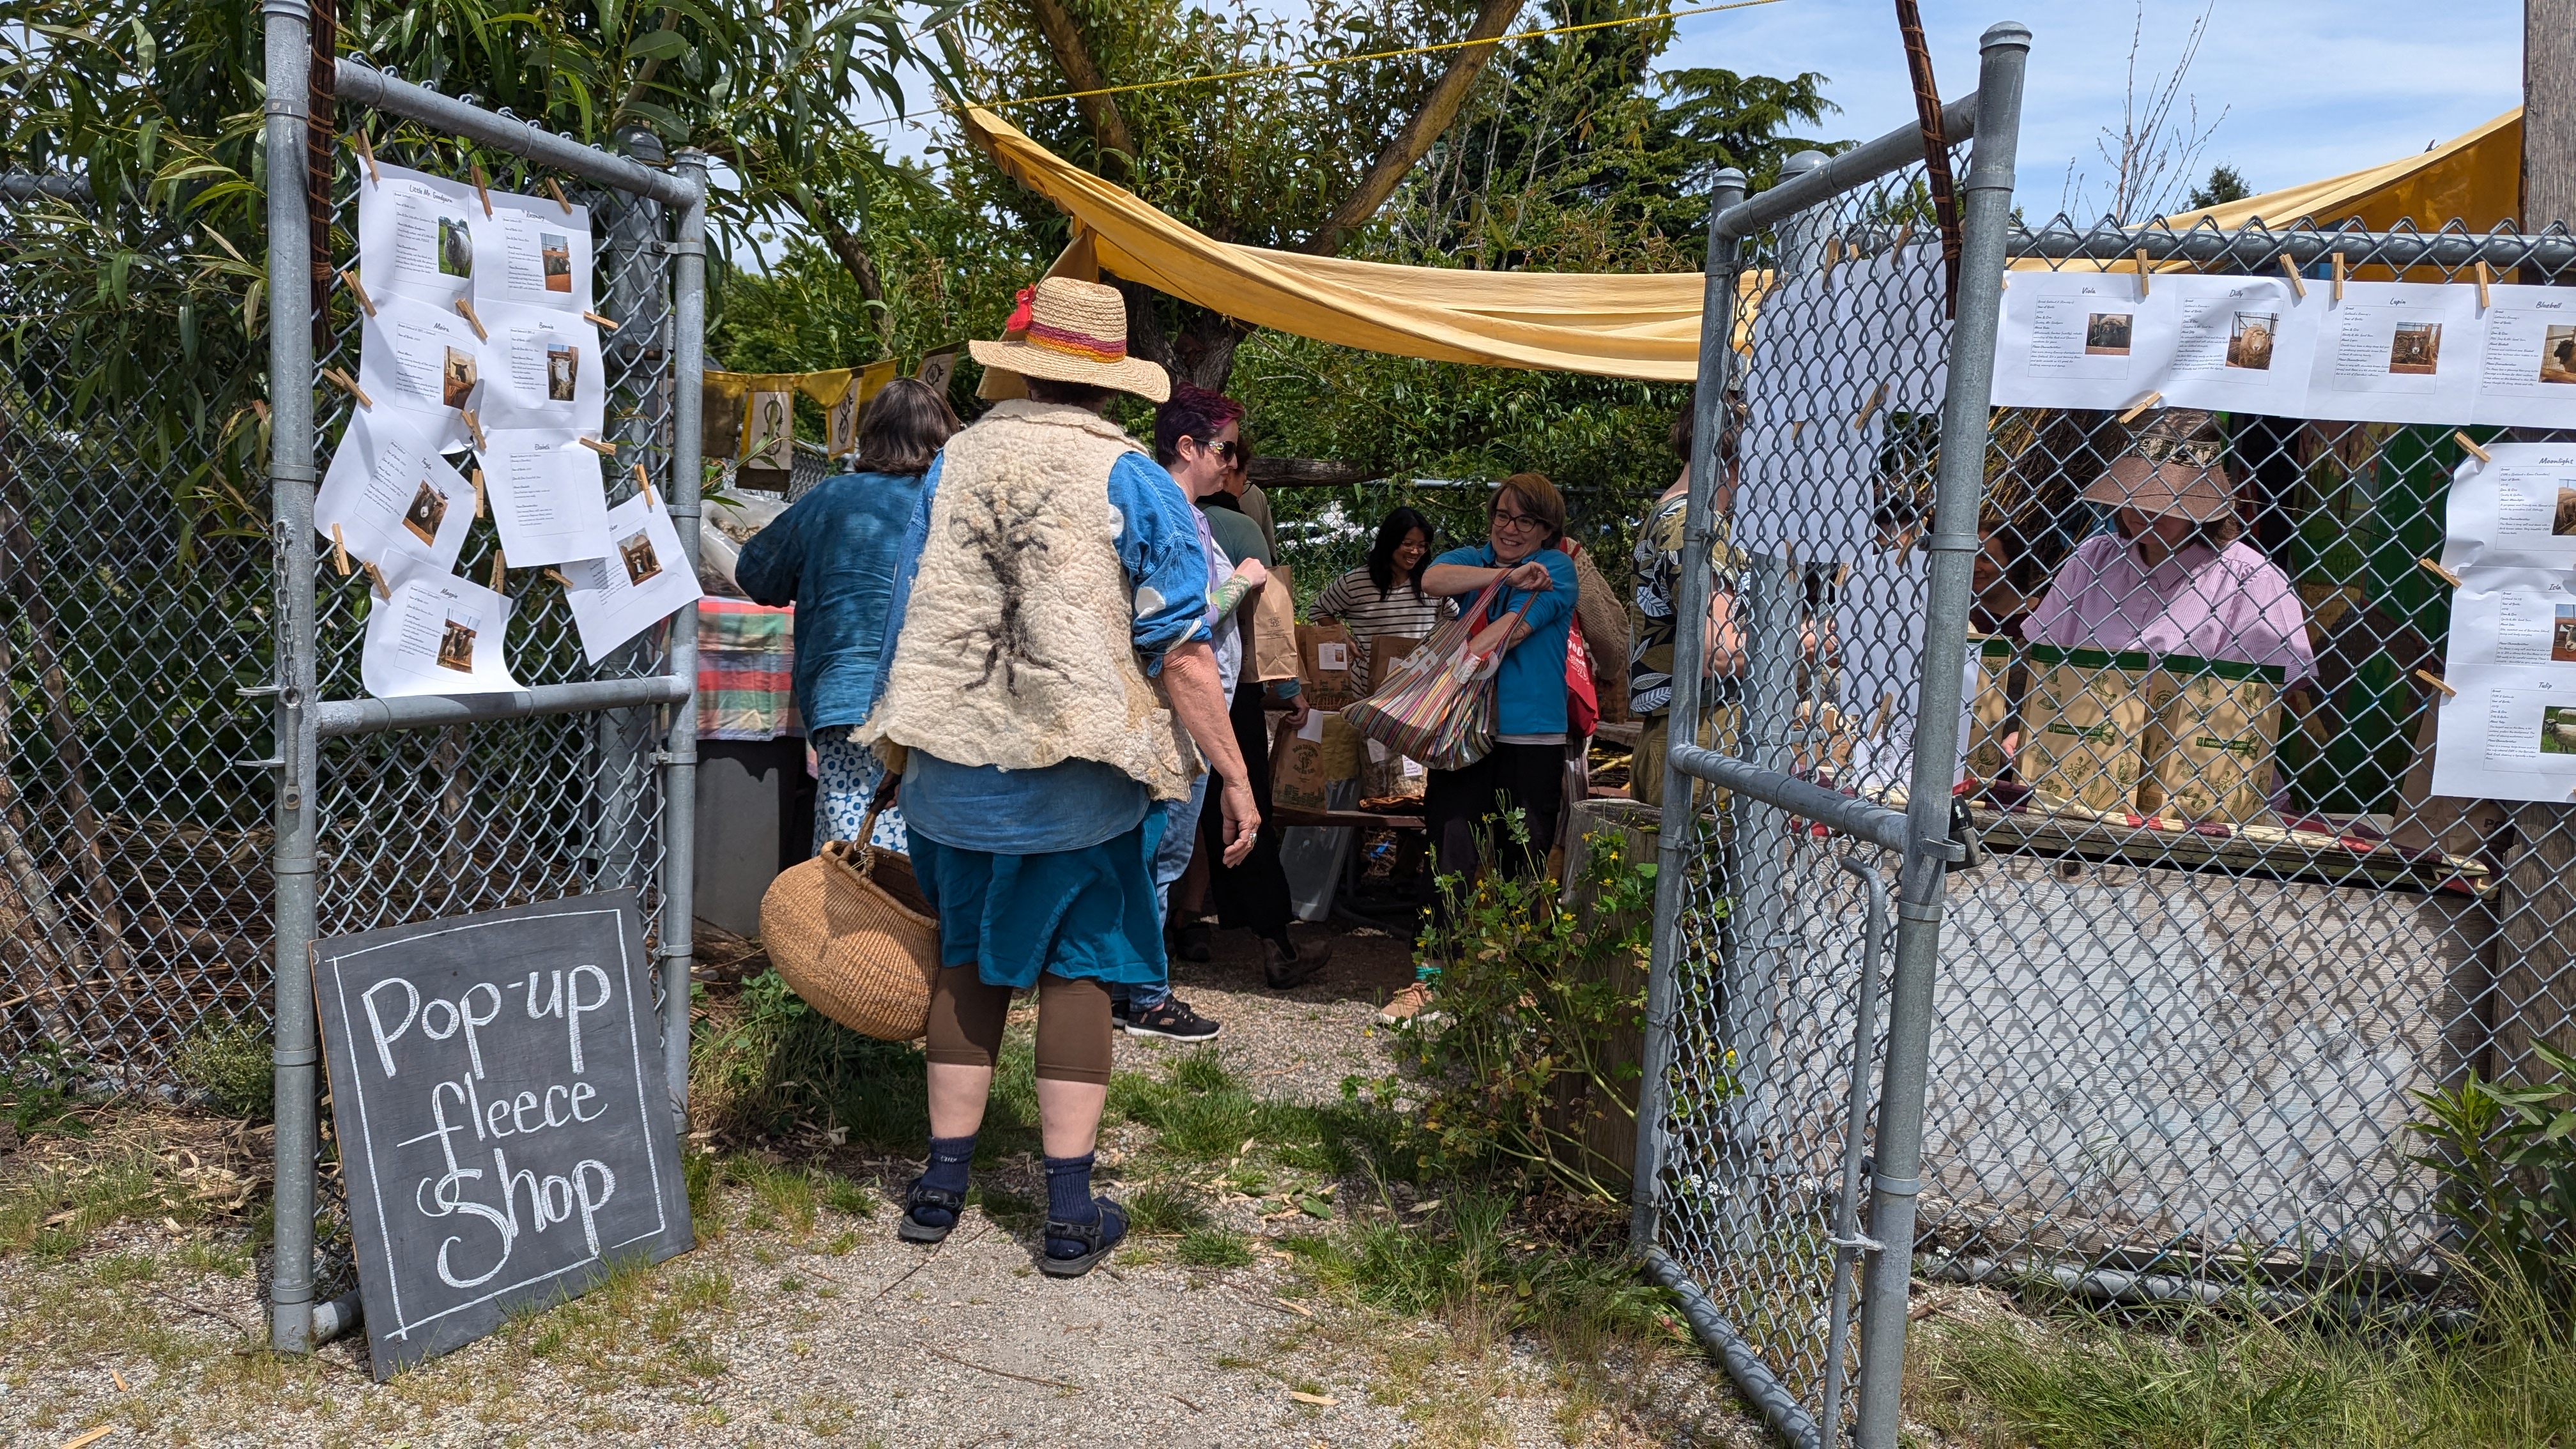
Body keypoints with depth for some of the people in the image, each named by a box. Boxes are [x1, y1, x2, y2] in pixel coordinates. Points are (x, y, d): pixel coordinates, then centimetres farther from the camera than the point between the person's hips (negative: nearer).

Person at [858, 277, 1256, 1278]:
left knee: (967, 961, 17)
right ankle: (1071, 1212, 11)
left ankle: (941, 1184, 23)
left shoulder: (954, 464, 5)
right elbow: (1181, 652, -11)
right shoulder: (1135, 484, -7)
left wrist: (904, 750, 23)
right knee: (1077, 968, 7)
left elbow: (908, 620, 12)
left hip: (954, 768, 3)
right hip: (1082, 779, -3)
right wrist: (1233, 775, -4)